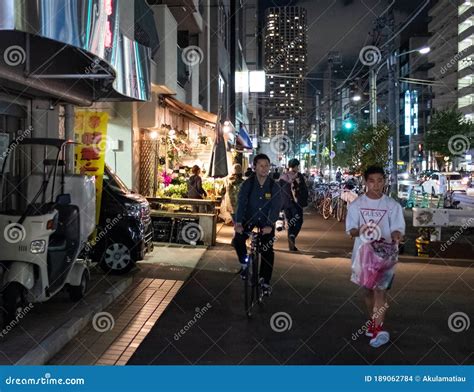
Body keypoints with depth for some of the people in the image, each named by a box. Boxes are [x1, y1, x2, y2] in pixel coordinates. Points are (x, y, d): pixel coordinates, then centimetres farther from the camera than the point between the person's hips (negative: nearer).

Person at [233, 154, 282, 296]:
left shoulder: (274, 186, -14)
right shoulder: (247, 184, -14)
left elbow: (276, 206, -21)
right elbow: (241, 203, -21)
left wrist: (269, 225, -35)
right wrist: (238, 223, -34)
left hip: (267, 220, 0)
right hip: (249, 217, 1)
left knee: (267, 250, -8)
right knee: (238, 240, -20)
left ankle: (265, 282, 3)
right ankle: (244, 263, 8)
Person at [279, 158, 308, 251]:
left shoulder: (283, 177, 11)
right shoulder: (299, 176, -5)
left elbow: (279, 190, 13)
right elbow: (304, 189, -7)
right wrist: (305, 201, 3)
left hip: (286, 202, 5)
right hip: (296, 202, -5)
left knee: (290, 222, 12)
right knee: (298, 221, 2)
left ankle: (291, 245, 12)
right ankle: (292, 236, -23)